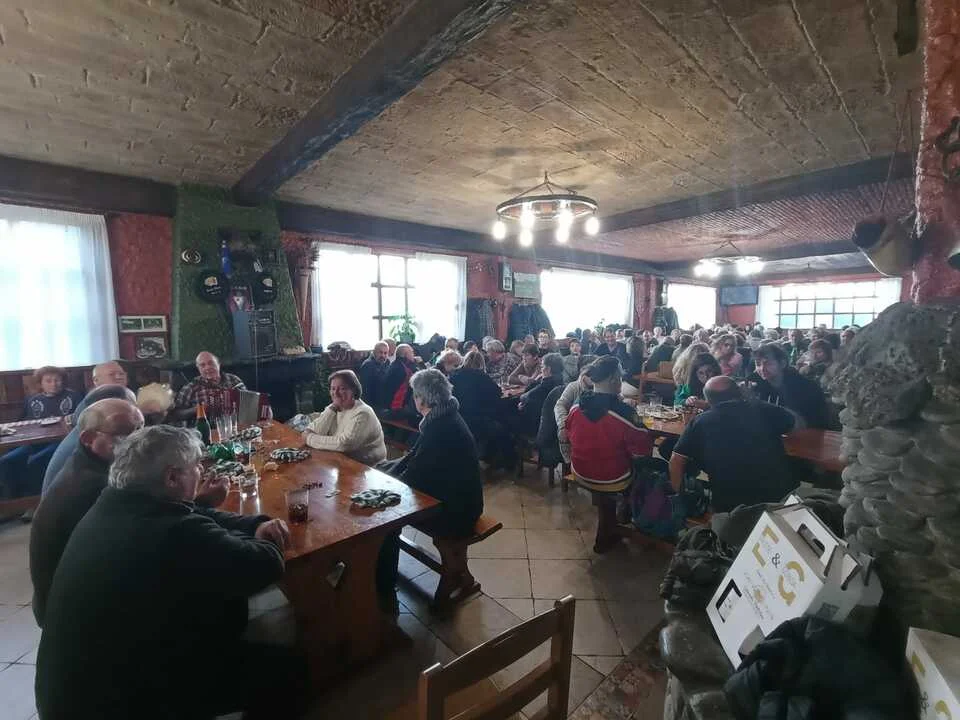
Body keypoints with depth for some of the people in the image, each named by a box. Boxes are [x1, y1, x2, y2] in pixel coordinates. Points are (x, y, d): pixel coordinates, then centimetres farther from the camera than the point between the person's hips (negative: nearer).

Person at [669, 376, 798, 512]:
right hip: (780, 496, 2)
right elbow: (793, 421, 25)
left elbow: (677, 460, 0)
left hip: (729, 505, -1)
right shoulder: (764, 410, 3)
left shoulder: (700, 422, 1)